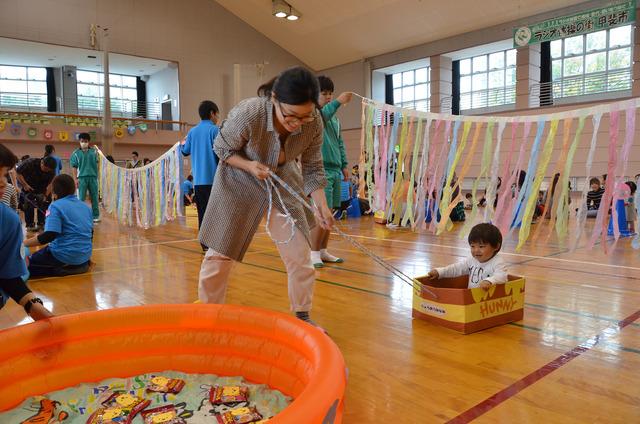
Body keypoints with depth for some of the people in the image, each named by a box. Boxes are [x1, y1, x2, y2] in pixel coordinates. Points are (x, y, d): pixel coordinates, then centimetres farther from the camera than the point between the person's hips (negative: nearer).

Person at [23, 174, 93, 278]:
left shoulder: (56, 206, -11)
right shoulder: (85, 206, 9)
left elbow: (49, 235, -21)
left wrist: (23, 244, -10)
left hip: (65, 256, -7)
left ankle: (63, 269, -8)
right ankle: (80, 265, 9)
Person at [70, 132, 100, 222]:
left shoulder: (93, 151, 6)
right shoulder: (76, 153, 2)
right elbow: (74, 167, 1)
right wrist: (75, 179, -5)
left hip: (93, 177, 2)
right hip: (82, 177, -1)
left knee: (94, 197, 7)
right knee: (81, 198, 3)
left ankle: (96, 216, 15)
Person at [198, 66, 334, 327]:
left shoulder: (314, 123, -23)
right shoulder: (247, 114, -33)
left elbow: (313, 167, -10)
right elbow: (222, 148, -14)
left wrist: (321, 204, -25)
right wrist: (250, 166, -32)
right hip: (240, 181, -2)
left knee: (300, 252, -1)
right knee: (220, 251, 2)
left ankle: (302, 316, 18)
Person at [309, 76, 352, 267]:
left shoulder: (334, 117, 19)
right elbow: (321, 116, -28)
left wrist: (344, 165, 17)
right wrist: (338, 102, -36)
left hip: (335, 170, 8)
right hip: (320, 170, -7)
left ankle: (323, 251, 17)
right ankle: (314, 253, 0)